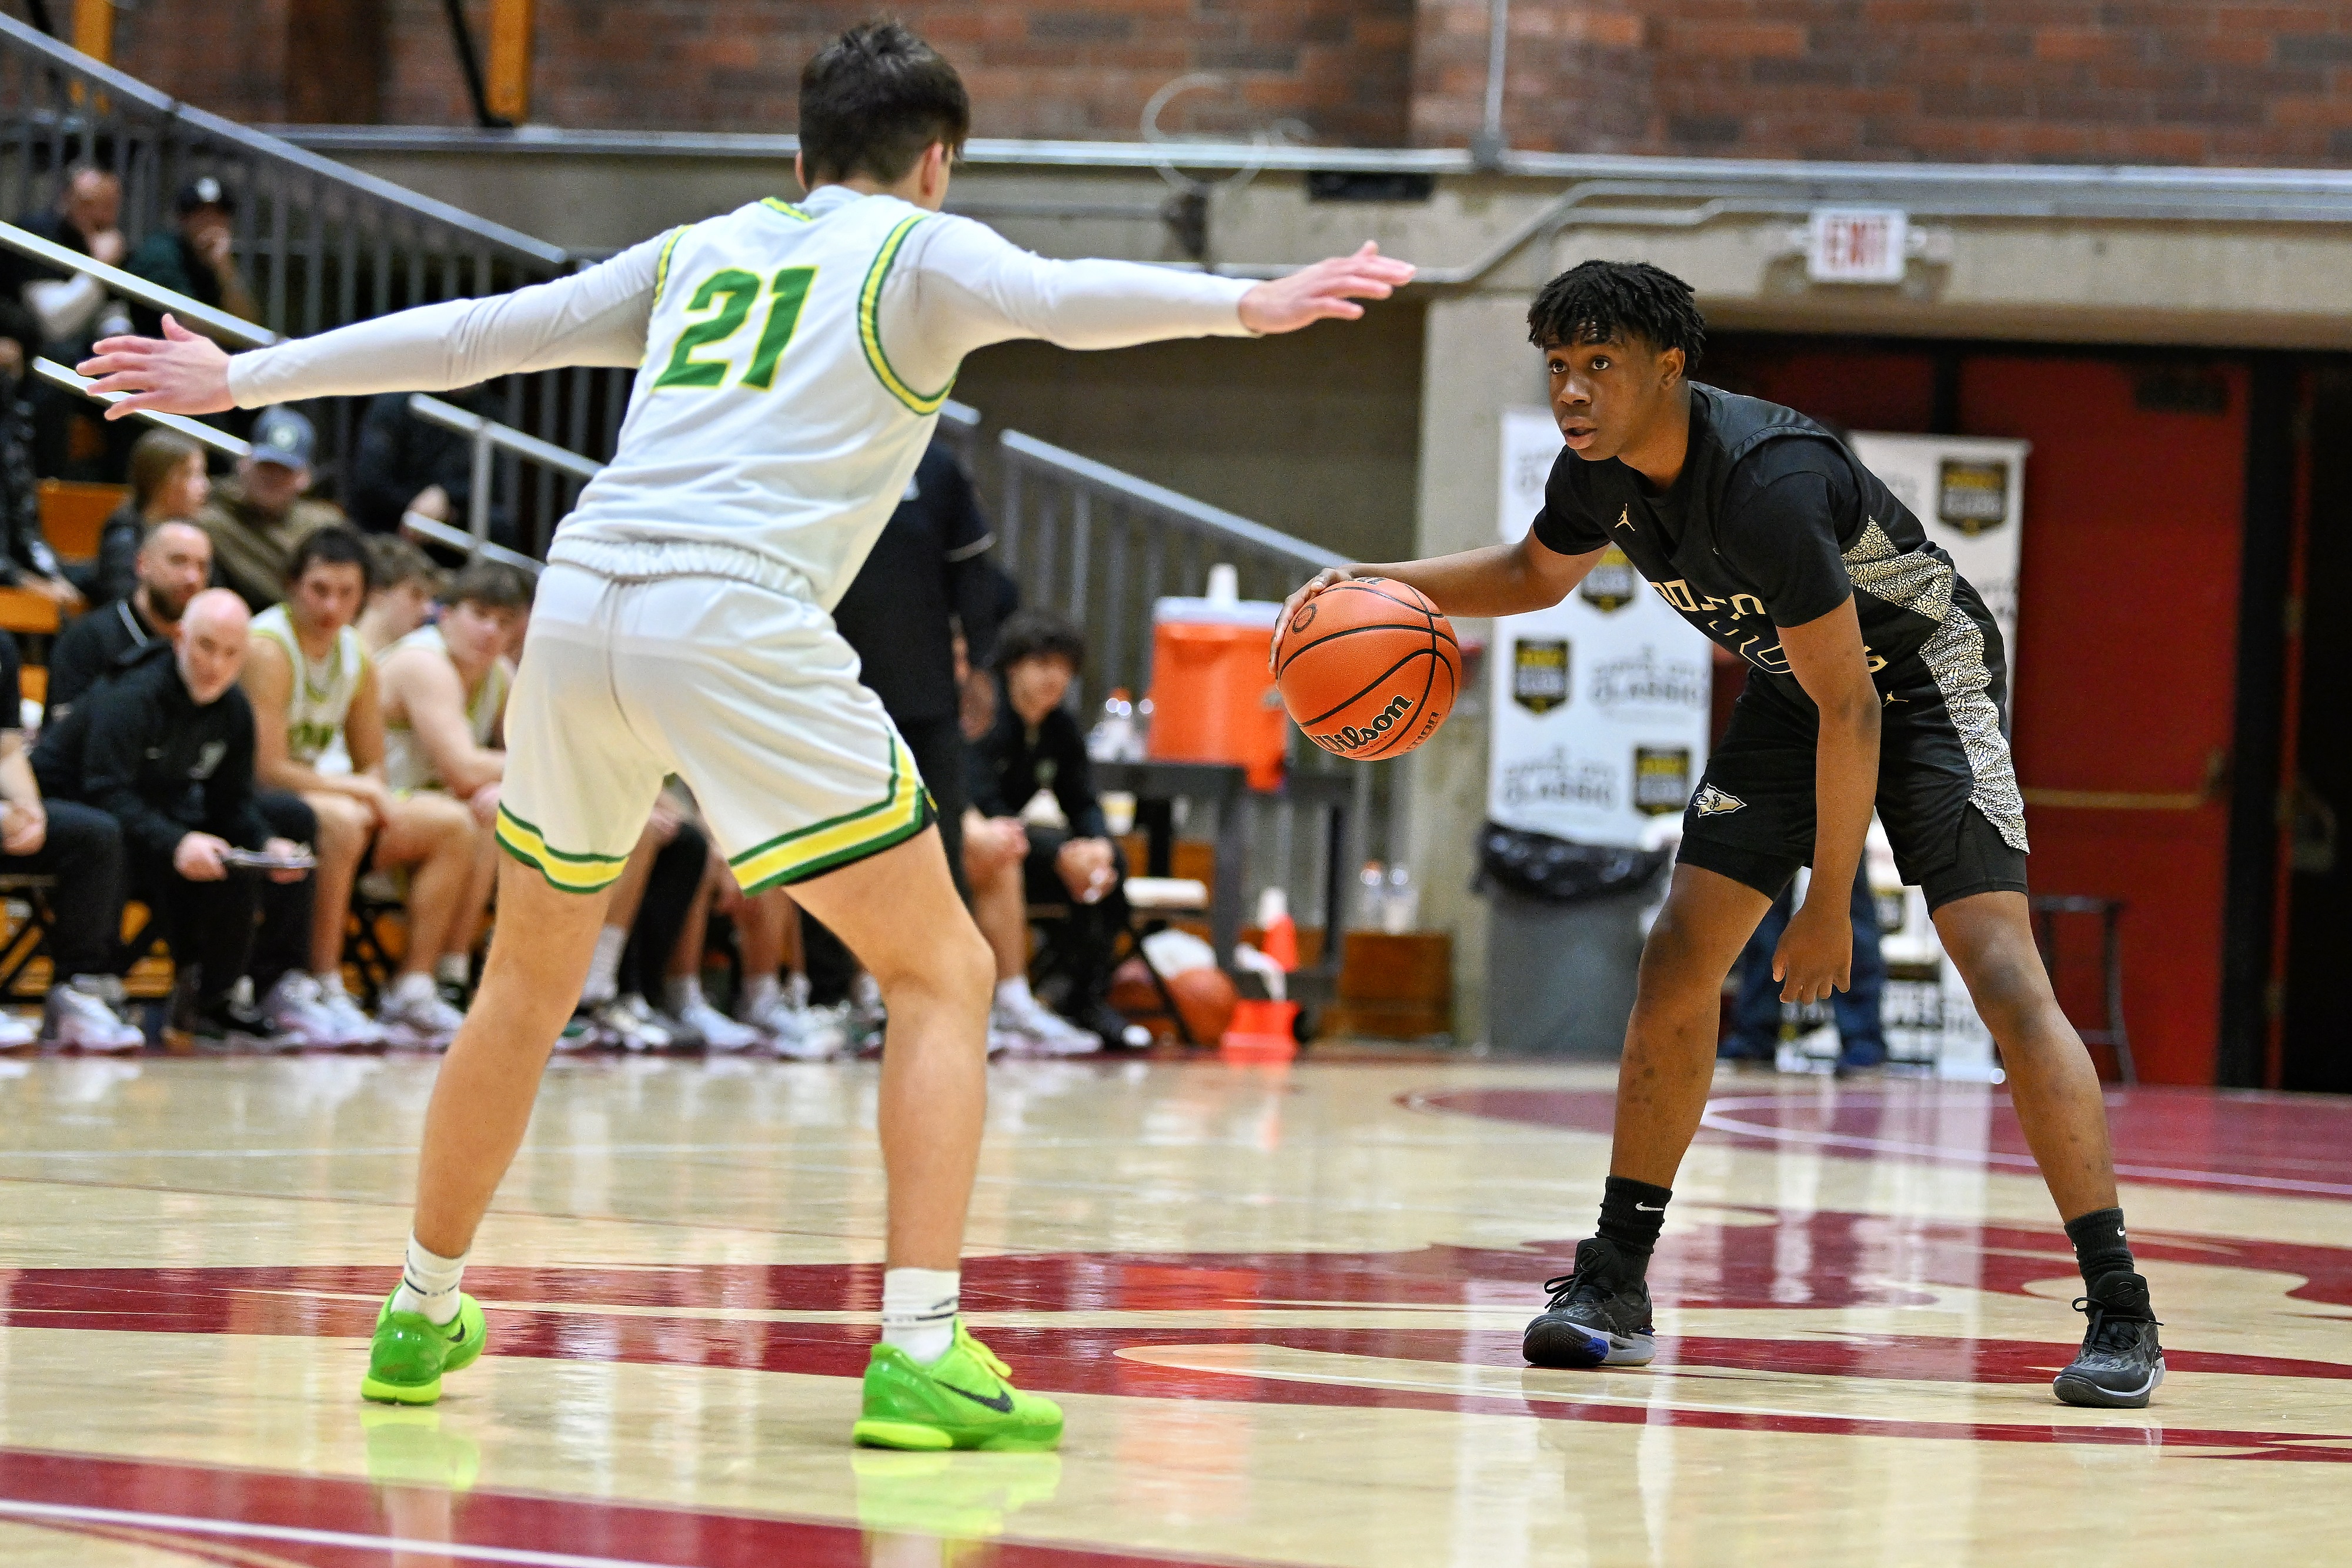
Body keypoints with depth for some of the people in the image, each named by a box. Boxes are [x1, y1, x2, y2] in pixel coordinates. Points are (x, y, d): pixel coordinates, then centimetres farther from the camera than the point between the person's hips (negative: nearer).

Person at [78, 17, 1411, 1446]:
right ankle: (920, 1353, -10)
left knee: (531, 980, 25)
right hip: (737, 617, -6)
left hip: (581, 597, 6)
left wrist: (242, 378, 37)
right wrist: (1242, 304, -24)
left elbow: (470, 334, 29)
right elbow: (1054, 299, -11)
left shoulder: (698, 253, 27)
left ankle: (422, 1318, 35)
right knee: (944, 973, 2)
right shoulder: (920, 252, 12)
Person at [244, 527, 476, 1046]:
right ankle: (325, 992, -32)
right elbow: (269, 769, -23)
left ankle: (412, 989, -5)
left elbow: (372, 766, 14)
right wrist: (360, 790, -15)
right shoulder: (268, 649, -17)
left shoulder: (359, 659, 8)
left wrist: (370, 792, -11)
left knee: (452, 825, -2)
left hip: (316, 792, 9)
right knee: (342, 821, -37)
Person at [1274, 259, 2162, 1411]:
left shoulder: (1764, 482, -35)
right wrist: (1377, 582, -2)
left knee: (2002, 971, -20)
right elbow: (1537, 572, 14)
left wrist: (1829, 906, -24)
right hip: (1798, 679, 8)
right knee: (1679, 957, -1)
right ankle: (1614, 1283, 7)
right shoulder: (1606, 462, -11)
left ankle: (2120, 1312, -19)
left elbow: (1848, 710, -30)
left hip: (1921, 676, -8)